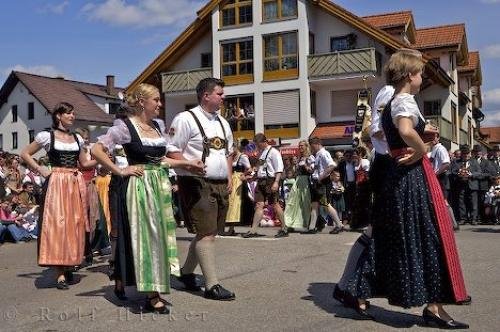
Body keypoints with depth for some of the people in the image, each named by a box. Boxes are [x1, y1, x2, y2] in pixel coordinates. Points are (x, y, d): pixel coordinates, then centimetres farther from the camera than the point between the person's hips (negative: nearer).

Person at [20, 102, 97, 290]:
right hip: (56, 184, -4)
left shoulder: (77, 138, 14)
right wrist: (41, 171, -2)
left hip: (76, 184, 5)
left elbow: (84, 163, 19)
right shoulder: (46, 136, 1)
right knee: (57, 224, -8)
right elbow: (25, 154, 7)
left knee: (74, 225, 4)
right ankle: (60, 273, -8)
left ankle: (69, 266, 16)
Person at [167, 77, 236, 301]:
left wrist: (229, 178, 14)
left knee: (208, 233, 13)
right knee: (206, 233, -8)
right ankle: (212, 285, -1)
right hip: (198, 184, -8)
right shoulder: (186, 119, -8)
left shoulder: (222, 122, 17)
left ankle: (187, 272, 31)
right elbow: (172, 152, -10)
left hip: (221, 186, 8)